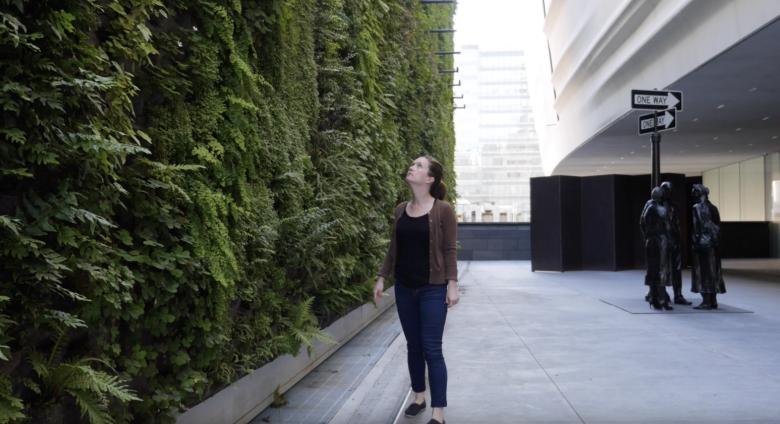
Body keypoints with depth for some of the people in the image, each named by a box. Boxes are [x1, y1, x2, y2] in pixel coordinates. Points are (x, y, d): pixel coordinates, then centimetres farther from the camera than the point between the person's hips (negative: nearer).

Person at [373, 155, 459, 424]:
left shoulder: (443, 210, -8)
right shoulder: (401, 210, 6)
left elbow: (450, 250, -8)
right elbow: (393, 248, 11)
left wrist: (452, 284, -13)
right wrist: (382, 277, 8)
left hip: (432, 289, -5)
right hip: (404, 288, 5)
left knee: (431, 349, -5)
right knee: (413, 346, 14)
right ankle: (419, 396, 31)